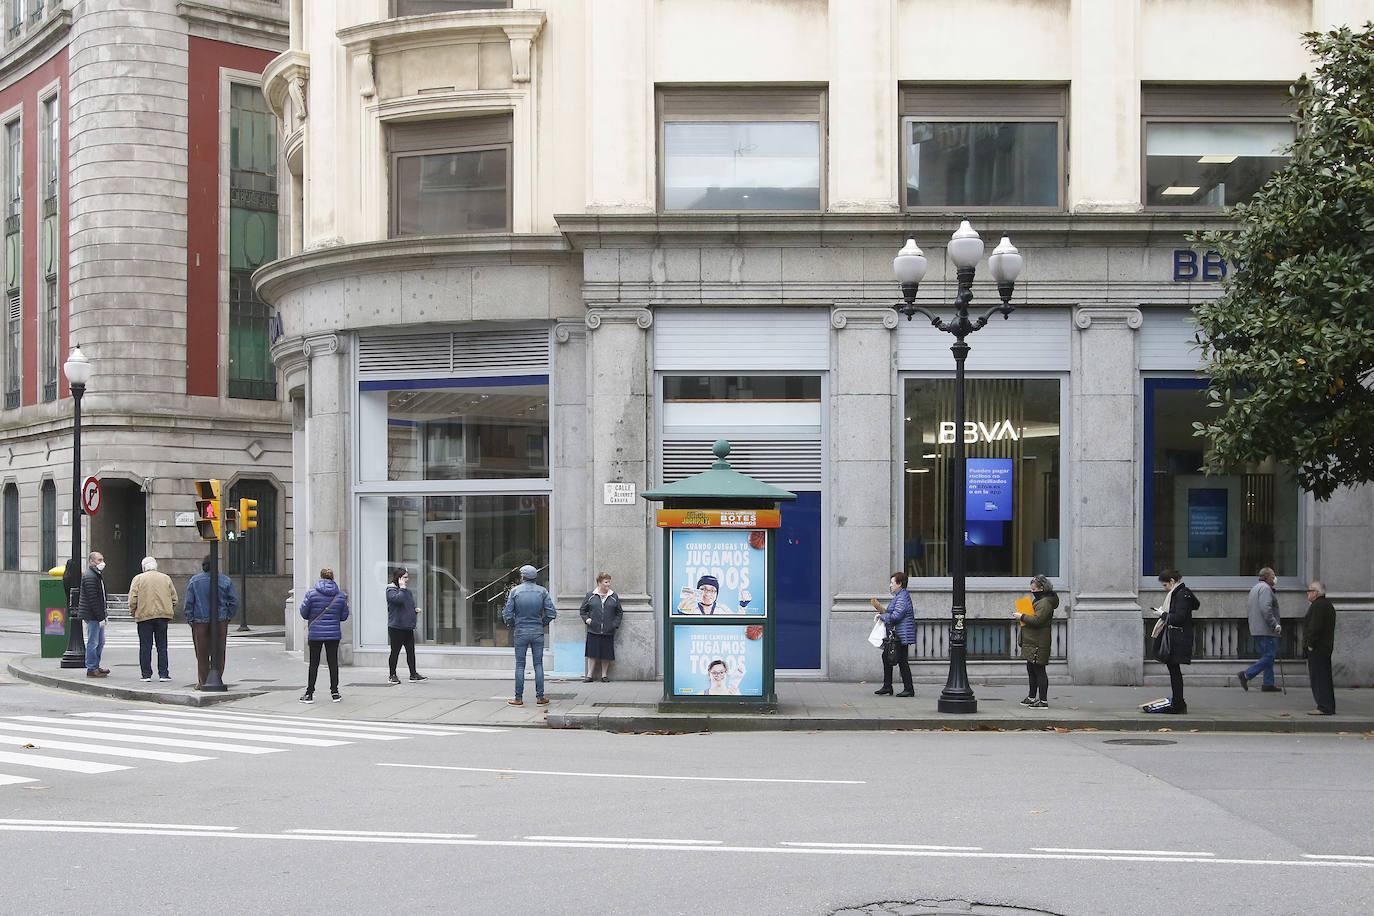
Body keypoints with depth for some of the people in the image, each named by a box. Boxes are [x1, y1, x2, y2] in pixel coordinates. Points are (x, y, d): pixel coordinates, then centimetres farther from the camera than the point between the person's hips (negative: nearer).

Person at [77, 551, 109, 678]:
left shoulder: (97, 575, 18)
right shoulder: (89, 576, -17)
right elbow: (93, 599, -21)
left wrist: (103, 615, 18)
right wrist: (101, 617, -21)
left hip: (97, 615, 10)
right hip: (92, 615, -10)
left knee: (100, 642, 15)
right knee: (93, 642, -5)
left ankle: (95, 667, 23)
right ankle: (91, 669, 0)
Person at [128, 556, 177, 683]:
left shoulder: (138, 579, 1)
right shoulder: (166, 578, 9)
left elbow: (132, 600, -6)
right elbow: (174, 598, 8)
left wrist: (133, 613, 7)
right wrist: (170, 611, 19)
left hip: (144, 615, -2)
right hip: (163, 616, 2)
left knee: (145, 647, 3)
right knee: (162, 646, 6)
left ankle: (146, 674, 3)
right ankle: (163, 674, 4)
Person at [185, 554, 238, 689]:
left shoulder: (194, 581, 0)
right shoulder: (225, 580, 1)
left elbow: (189, 603, -3)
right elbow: (234, 601, 0)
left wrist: (190, 620, 2)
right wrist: (228, 617, 7)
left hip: (200, 621, 0)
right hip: (220, 621, 0)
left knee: (202, 653, 5)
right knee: (219, 652, 7)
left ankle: (203, 681, 4)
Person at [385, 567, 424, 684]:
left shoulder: (407, 591, 16)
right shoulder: (391, 590, -8)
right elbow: (399, 599, -29)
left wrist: (415, 609, 8)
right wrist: (402, 587, -19)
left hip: (408, 627, 7)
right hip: (396, 627, -7)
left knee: (411, 650, 7)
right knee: (395, 651, 0)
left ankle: (413, 674, 13)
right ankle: (392, 676, 9)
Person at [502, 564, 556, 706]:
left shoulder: (515, 591, -4)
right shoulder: (542, 591, 0)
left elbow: (507, 615, -6)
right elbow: (551, 613, -4)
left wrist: (512, 624, 13)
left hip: (521, 632, -1)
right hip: (538, 632, 1)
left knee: (520, 665, 4)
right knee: (538, 664, 6)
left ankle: (518, 698, 4)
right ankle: (540, 697, 6)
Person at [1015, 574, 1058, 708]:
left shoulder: (1045, 603, -16)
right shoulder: (1039, 600, 18)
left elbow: (1037, 620, -25)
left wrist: (1022, 616, -15)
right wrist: (1021, 615, 12)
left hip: (1038, 643, -11)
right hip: (1032, 641, 11)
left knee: (1039, 670, -8)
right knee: (1031, 668, 17)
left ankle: (1043, 700, -6)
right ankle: (1032, 697, 27)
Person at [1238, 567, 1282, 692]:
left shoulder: (1254, 589, 21)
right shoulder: (1265, 588, -11)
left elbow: (1248, 610, 24)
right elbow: (1265, 609, -24)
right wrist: (1275, 625, -20)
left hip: (1256, 630, 10)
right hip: (1266, 630, -10)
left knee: (1268, 656, 12)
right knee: (1269, 656, -9)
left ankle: (1268, 684, 9)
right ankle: (1246, 675, -13)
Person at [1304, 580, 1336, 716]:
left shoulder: (1318, 605, -15)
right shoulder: (1328, 604, 18)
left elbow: (1315, 627, -22)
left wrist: (1310, 644, -18)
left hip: (1317, 648, -11)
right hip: (1326, 647, 11)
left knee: (1318, 678, -9)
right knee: (1325, 678, 14)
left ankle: (1324, 708, -12)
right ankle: (1329, 707, 18)